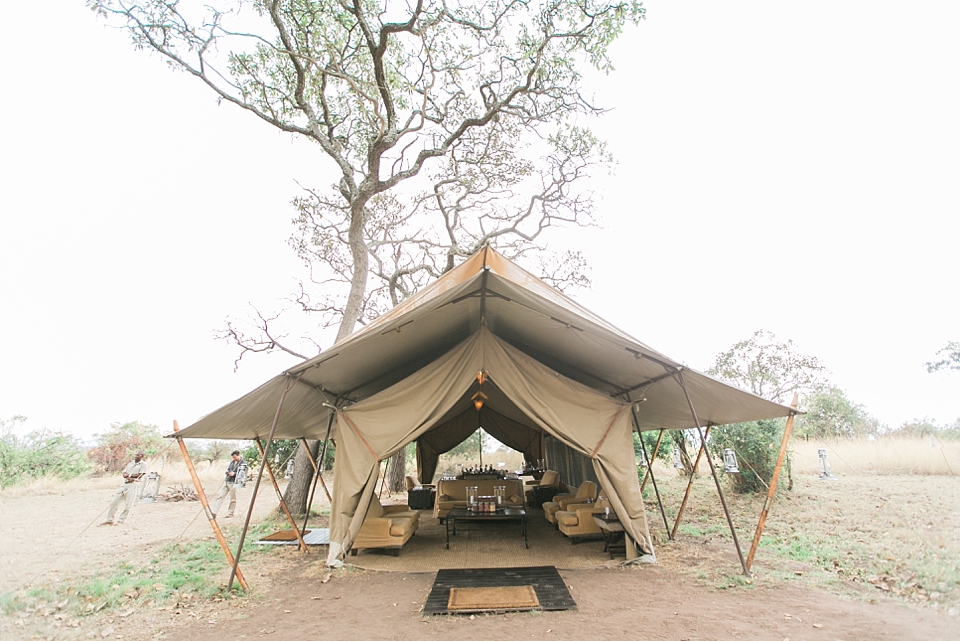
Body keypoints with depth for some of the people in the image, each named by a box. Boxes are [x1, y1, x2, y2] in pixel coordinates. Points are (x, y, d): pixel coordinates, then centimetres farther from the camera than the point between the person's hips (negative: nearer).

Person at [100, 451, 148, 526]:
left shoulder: (143, 465, 0)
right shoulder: (130, 463, 18)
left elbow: (139, 475, -9)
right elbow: (124, 474, 9)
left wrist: (129, 474, -1)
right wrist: (128, 477, -12)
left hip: (132, 485, -6)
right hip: (124, 484, 6)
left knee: (127, 505, -4)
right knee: (114, 502, 5)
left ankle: (120, 520, 9)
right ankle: (109, 520, 15)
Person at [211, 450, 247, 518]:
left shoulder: (243, 463, -7)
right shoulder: (232, 462, 15)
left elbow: (242, 474, -15)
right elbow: (227, 470, 22)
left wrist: (234, 474, -28)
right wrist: (228, 472, 0)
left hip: (234, 483, -7)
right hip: (227, 481, 7)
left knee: (233, 499, 0)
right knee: (220, 496, -2)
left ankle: (230, 513, 10)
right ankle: (214, 512, -2)